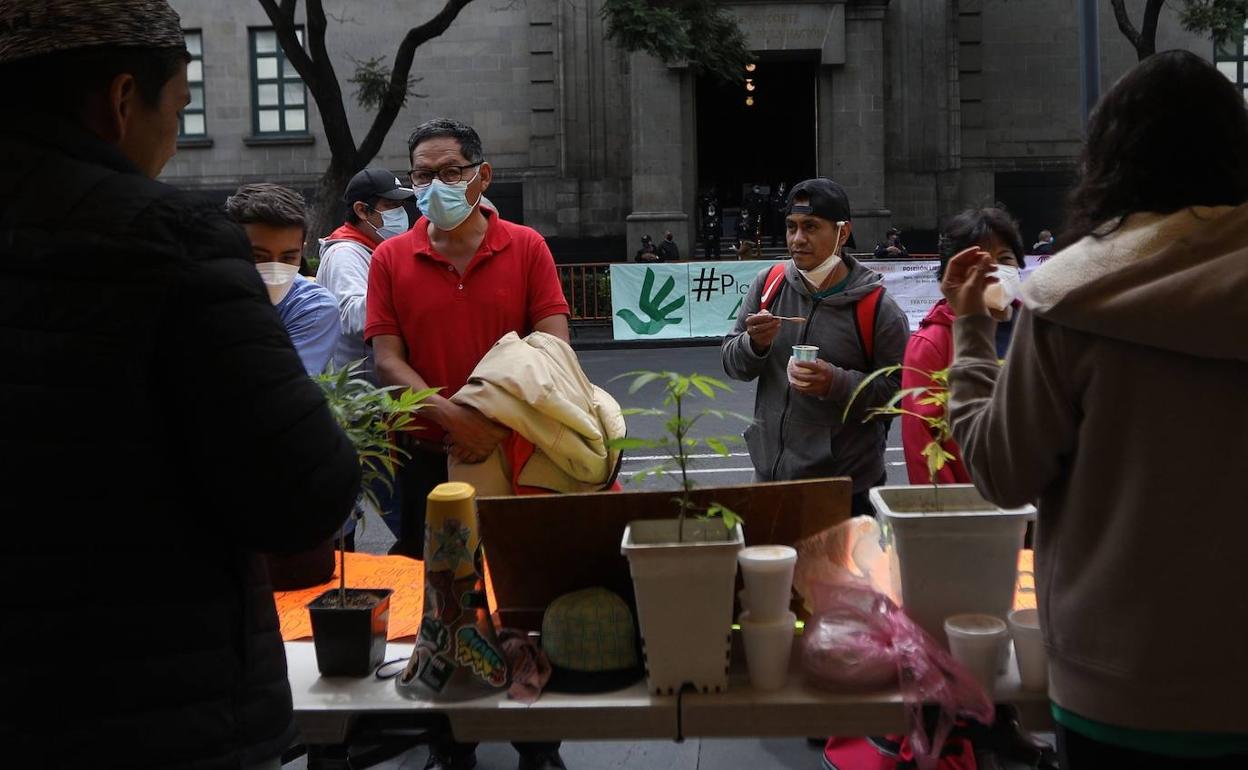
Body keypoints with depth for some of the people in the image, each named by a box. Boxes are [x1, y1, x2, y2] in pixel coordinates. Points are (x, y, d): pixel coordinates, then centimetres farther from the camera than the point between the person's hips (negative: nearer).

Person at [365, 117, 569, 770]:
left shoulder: (526, 248, 0)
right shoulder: (391, 259, 2)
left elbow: (554, 347, -6)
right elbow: (387, 359, -4)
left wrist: (498, 418, -19)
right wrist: (453, 417, -19)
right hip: (429, 457, 1)